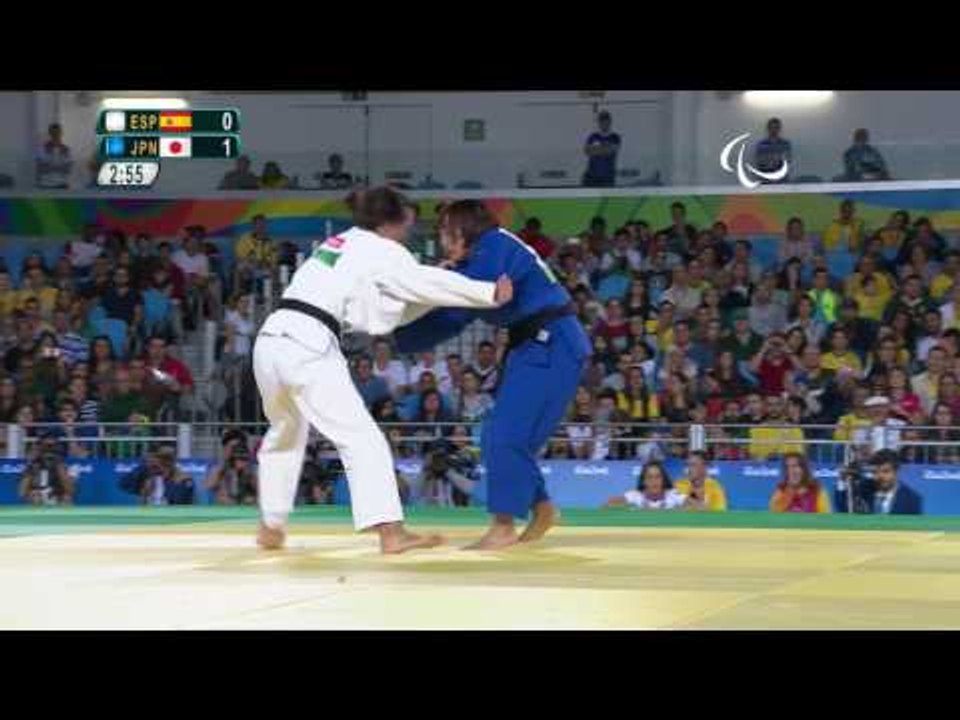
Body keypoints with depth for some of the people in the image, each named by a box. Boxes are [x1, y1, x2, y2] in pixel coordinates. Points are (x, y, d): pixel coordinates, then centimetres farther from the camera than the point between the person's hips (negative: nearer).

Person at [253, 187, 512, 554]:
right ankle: (390, 532, -18)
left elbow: (377, 316, 27)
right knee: (361, 438, -8)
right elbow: (429, 282, -2)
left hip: (271, 342, 9)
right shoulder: (379, 250, 4)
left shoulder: (340, 245, 28)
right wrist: (491, 293, 4)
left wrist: (433, 296, 22)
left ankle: (271, 527, 35)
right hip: (306, 348, -9)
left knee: (284, 434, 29)